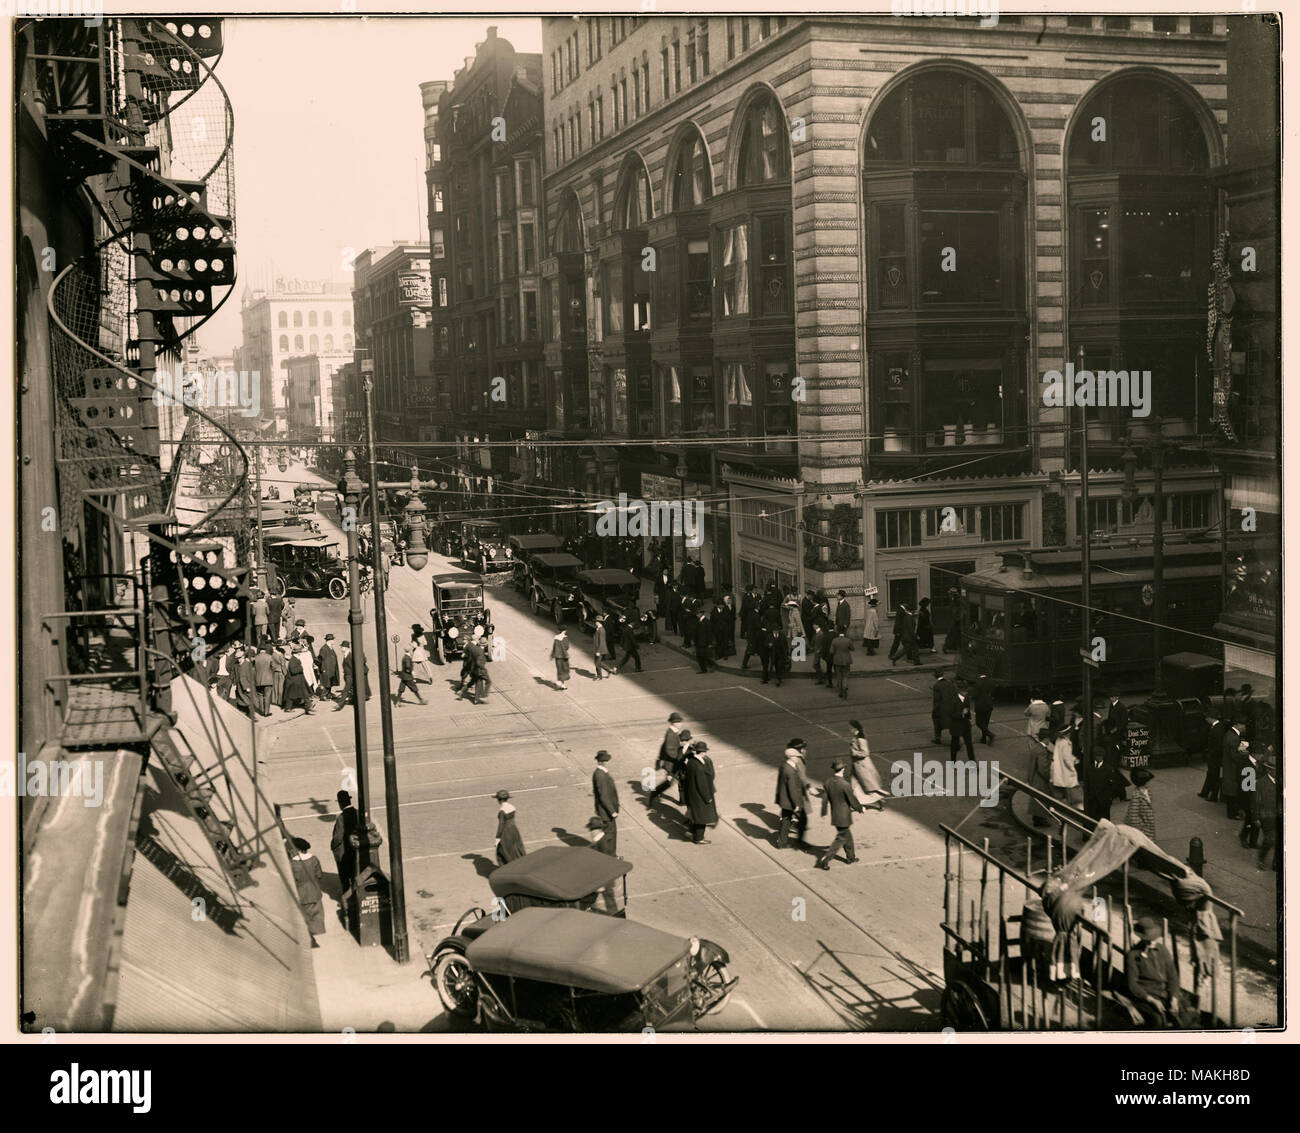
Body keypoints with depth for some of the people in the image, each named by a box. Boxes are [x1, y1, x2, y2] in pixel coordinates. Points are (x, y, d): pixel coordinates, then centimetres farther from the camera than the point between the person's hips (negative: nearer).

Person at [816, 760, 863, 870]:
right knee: (841, 838, 4)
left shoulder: (828, 782, -5)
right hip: (844, 816, -7)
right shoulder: (845, 784, -25)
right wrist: (860, 809, 3)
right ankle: (824, 859, -2)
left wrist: (824, 812, 15)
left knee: (848, 835, 24)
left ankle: (851, 856, 37)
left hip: (834, 814, 7)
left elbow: (825, 798, 3)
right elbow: (852, 801, -15)